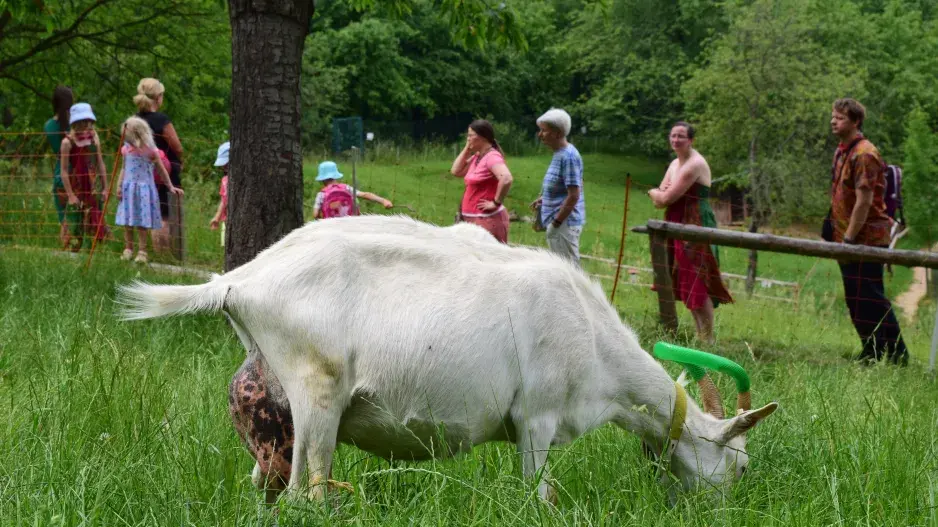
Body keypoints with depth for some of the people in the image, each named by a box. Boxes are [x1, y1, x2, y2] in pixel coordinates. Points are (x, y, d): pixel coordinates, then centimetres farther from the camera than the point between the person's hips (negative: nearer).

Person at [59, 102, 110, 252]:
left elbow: (100, 164, 9)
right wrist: (70, 195, -14)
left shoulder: (94, 138, 4)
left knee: (95, 224, 3)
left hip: (92, 189, 4)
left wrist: (105, 188, 7)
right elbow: (64, 170, -10)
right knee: (75, 228, -1)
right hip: (76, 190, -4)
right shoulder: (68, 142, -9)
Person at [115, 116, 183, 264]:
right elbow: (124, 169, 14)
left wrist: (171, 187, 8)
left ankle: (142, 251, 3)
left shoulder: (150, 151, -8)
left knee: (142, 223, -2)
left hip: (144, 188, -4)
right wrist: (119, 186, 5)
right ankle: (128, 249, 14)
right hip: (128, 188, 4)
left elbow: (162, 170, 3)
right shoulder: (127, 149, 4)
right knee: (127, 222, 5)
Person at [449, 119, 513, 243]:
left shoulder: (492, 157, -17)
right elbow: (456, 171, 11)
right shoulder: (476, 157, 12)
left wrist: (496, 203, -23)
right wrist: (467, 149, 6)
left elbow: (506, 179, -31)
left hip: (487, 219, -10)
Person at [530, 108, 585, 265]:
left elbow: (574, 195, -21)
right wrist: (544, 199, 11)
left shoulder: (569, 156, -18)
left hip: (564, 223, -10)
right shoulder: (559, 153, 11)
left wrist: (556, 222, -18)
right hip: (559, 222, 10)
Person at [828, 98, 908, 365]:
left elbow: (864, 202, -21)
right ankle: (873, 352, 22)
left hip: (865, 238, -10)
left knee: (869, 298, -7)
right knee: (855, 299, 13)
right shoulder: (841, 152, 13)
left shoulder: (864, 155, -17)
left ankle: (896, 353, 0)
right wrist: (837, 234, 14)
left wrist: (849, 239, -21)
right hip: (847, 239, 10)